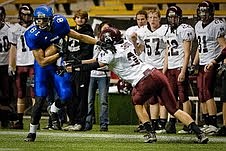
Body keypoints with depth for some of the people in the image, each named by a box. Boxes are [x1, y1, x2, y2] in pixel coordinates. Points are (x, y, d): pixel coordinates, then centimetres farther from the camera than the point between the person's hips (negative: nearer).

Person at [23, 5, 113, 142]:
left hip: (59, 64, 3)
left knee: (66, 96, -10)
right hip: (43, 66, -3)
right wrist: (60, 53, -22)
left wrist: (98, 42, -9)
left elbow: (79, 37, 0)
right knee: (40, 98, -10)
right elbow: (42, 62, -21)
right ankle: (32, 132, 2)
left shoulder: (59, 23, -13)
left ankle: (54, 110, 26)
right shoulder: (33, 35, -24)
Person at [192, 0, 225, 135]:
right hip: (202, 64, 8)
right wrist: (194, 64, 19)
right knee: (201, 94, 6)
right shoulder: (198, 26, 15)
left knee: (207, 93, -13)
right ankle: (207, 124, 11)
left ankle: (213, 124, -12)